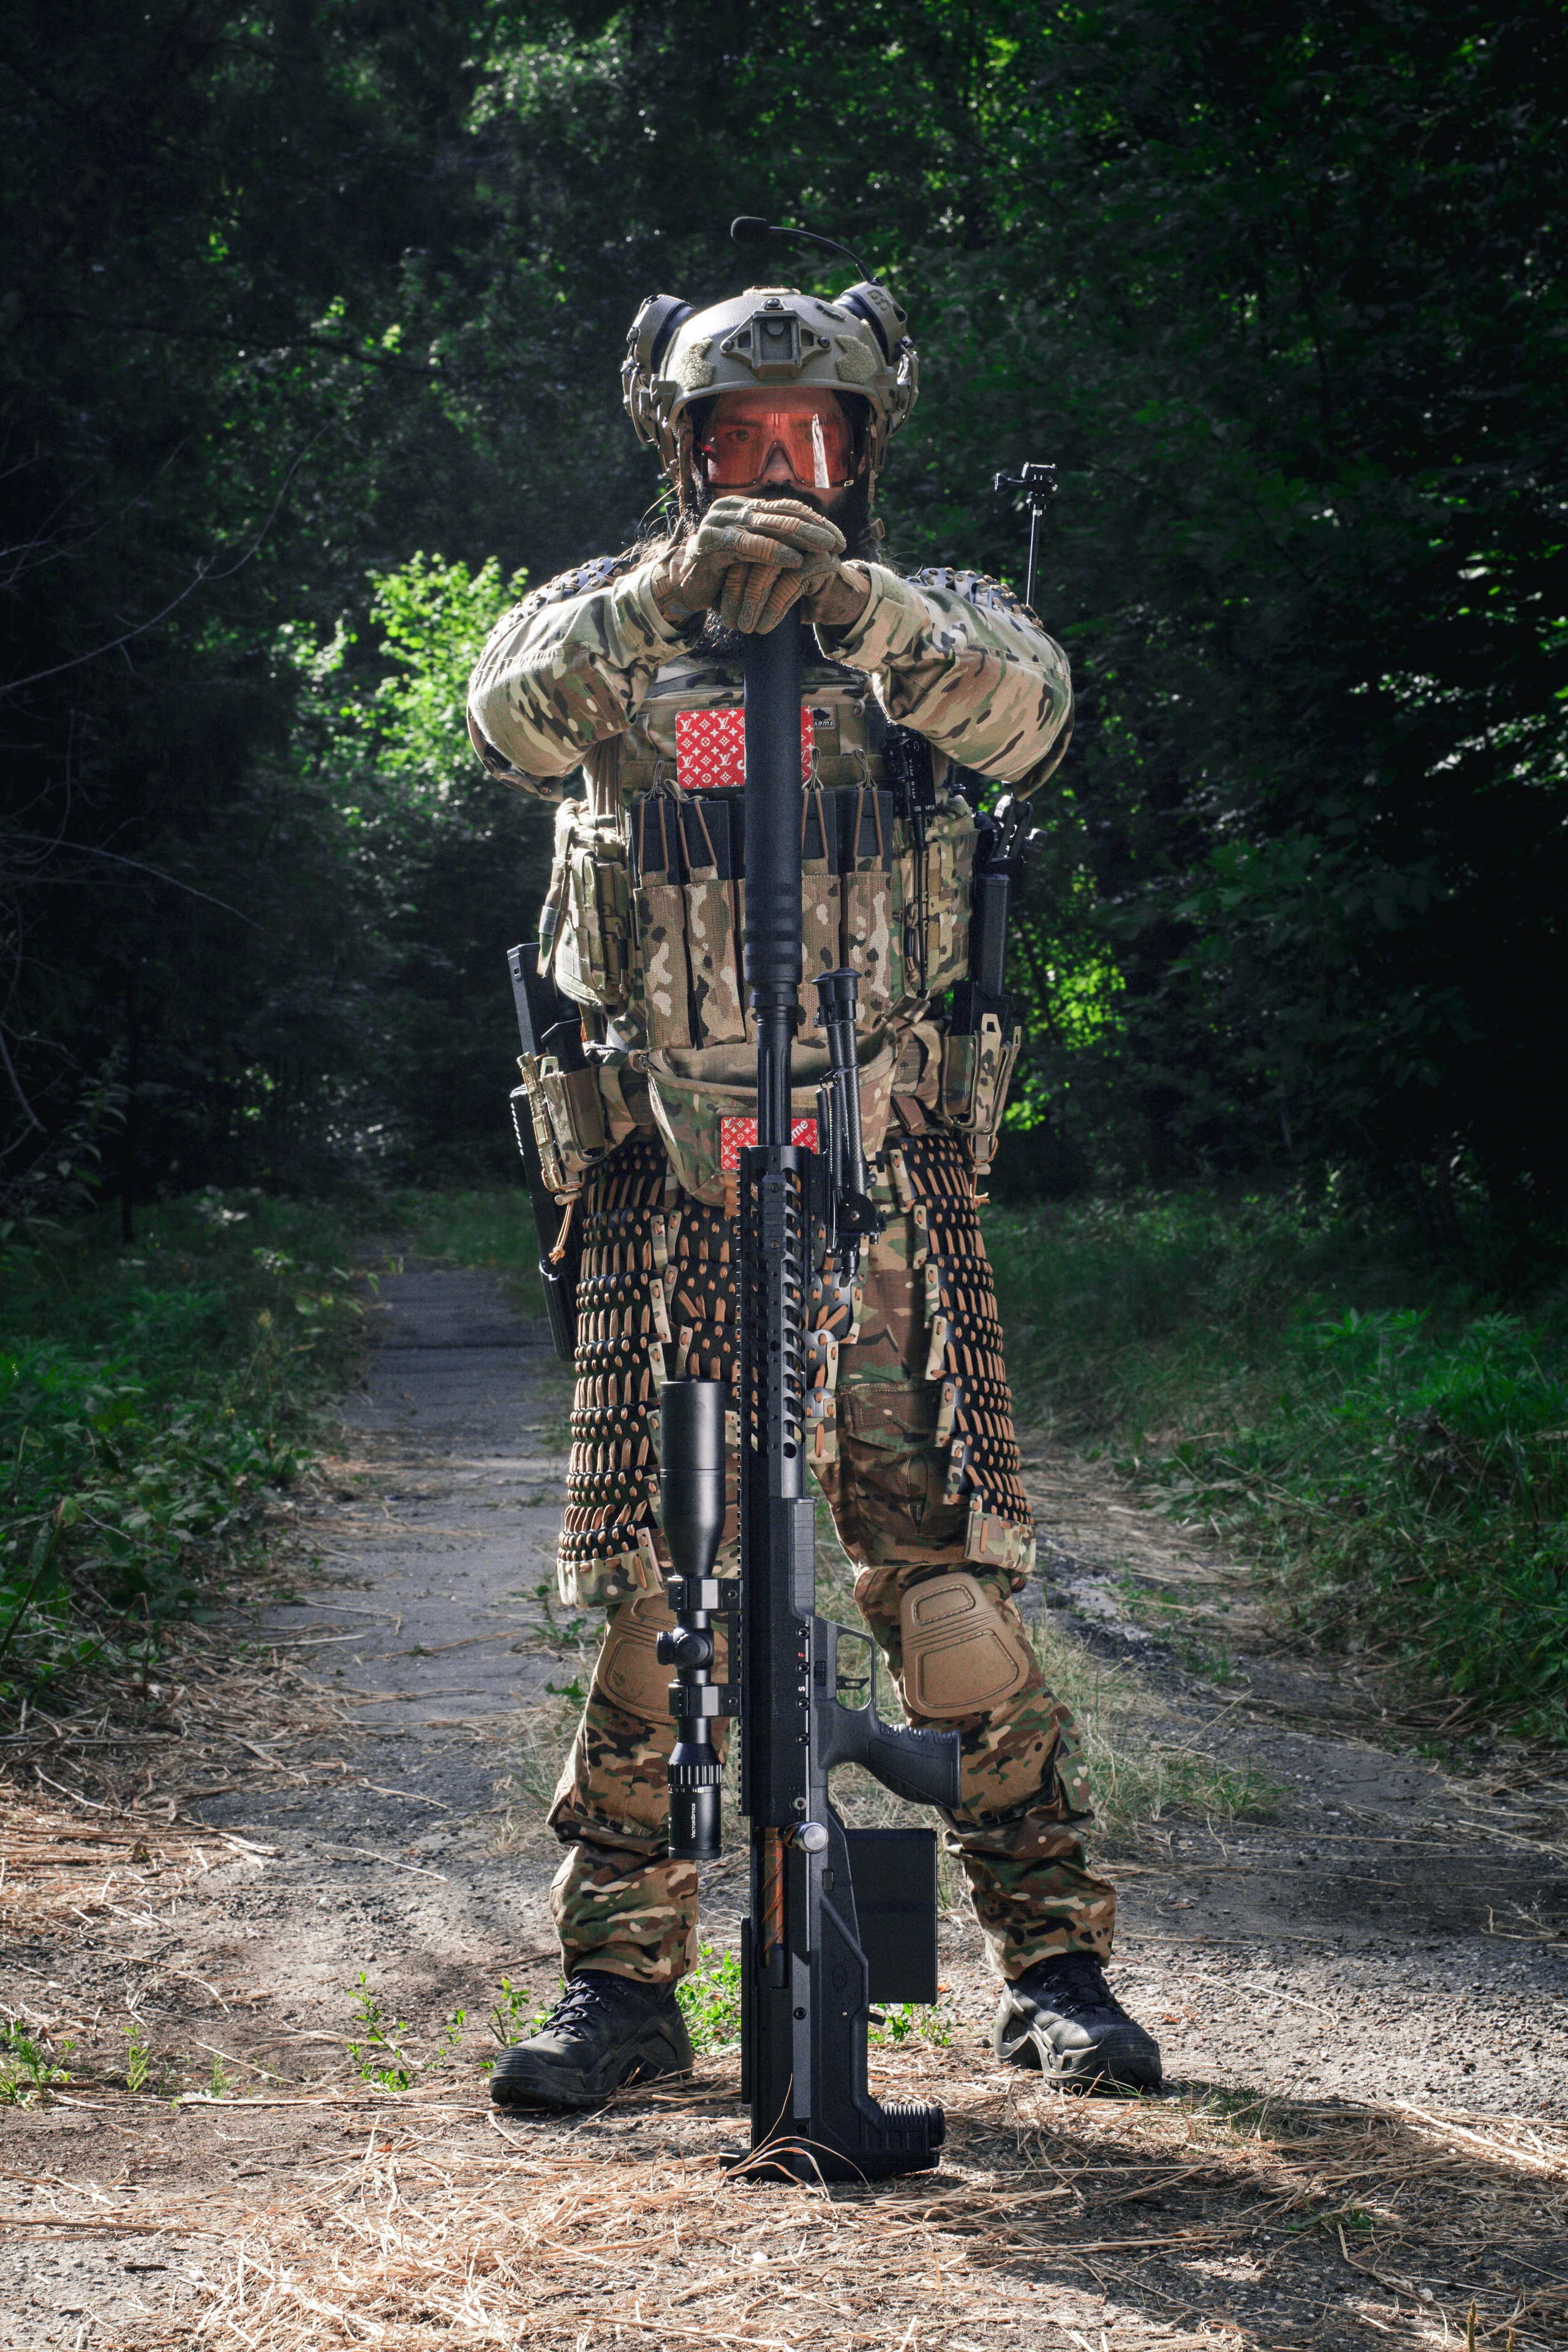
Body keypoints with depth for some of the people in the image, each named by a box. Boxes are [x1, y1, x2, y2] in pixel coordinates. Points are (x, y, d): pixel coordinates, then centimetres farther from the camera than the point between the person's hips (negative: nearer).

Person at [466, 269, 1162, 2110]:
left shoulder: (929, 624, 8)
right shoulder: (608, 618, 9)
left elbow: (1025, 713, -16)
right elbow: (510, 718, -14)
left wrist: (865, 605, -34)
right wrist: (663, 594, -32)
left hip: (885, 1181, -1)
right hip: (666, 1185, 1)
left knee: (948, 1579, -4)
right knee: (646, 1595, 1)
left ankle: (1055, 1964, 8)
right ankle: (620, 1977, 13)